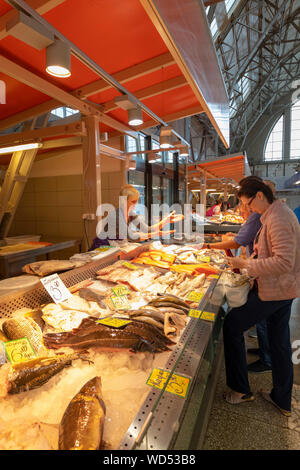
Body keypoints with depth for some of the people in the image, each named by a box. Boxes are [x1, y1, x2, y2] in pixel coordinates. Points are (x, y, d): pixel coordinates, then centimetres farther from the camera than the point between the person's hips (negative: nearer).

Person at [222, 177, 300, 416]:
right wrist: (248, 262, 9)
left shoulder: (278, 219, -22)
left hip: (274, 291, -10)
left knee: (232, 325, 2)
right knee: (280, 342, 19)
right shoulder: (278, 212, 11)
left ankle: (241, 389, 17)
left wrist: (247, 264, -23)